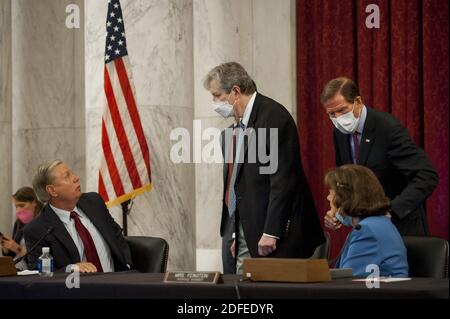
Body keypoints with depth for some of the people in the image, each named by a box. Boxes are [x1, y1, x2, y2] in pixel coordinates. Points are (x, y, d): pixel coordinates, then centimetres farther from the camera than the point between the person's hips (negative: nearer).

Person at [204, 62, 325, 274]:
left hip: (273, 231, -9)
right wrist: (237, 233, 17)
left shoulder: (273, 117, -14)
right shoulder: (242, 123, 14)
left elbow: (283, 180, -19)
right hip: (247, 232, 9)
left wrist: (271, 232, -21)